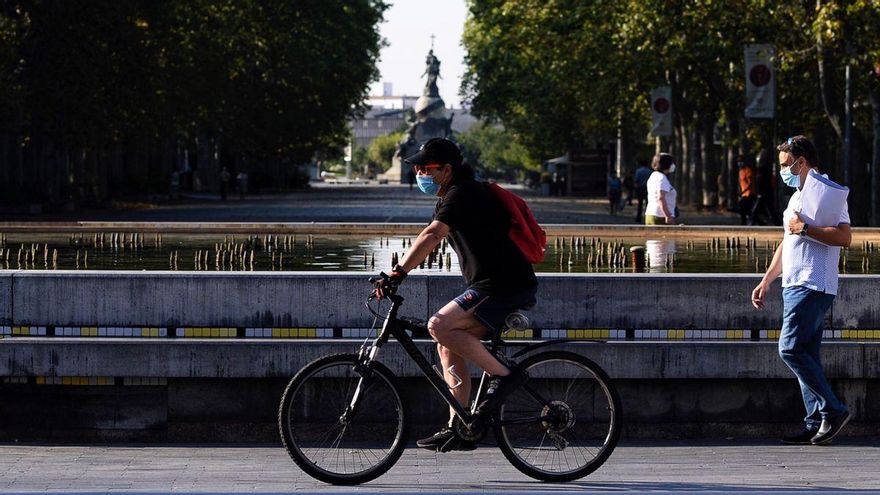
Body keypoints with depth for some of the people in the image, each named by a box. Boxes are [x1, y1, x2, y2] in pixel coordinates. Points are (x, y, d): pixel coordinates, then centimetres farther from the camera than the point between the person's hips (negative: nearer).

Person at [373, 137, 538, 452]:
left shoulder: (462, 195, -14)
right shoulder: (452, 197, 19)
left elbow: (432, 235, -28)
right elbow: (431, 241, 22)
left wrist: (398, 273, -34)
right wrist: (398, 274, 12)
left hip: (506, 287, -10)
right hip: (491, 285, 10)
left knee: (440, 326, -21)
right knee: (448, 346, 8)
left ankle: (504, 375, -13)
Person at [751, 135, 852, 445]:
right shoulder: (799, 196, 22)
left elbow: (844, 237, -21)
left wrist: (805, 229, -20)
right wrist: (766, 281, 27)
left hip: (812, 288, -10)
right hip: (794, 287, 10)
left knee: (791, 349, -16)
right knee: (806, 355, 6)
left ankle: (833, 411, -10)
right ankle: (816, 424, 7)